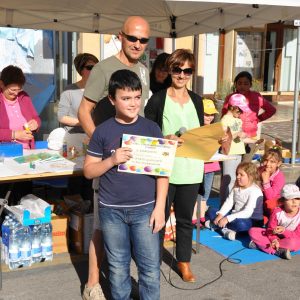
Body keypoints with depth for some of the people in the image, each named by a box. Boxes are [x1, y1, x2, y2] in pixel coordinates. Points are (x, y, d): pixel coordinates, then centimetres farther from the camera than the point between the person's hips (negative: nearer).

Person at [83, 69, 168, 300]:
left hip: (145, 209, 0)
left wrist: (160, 207, -6)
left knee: (151, 268, 6)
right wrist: (112, 160, -16)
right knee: (118, 267, 14)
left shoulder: (151, 128, -2)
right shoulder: (103, 131, -2)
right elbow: (88, 171, 1)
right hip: (112, 211, 1)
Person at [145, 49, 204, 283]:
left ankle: (184, 261, 31)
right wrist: (165, 140, -22)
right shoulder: (157, 100, -6)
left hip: (191, 169, 4)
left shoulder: (197, 101, 8)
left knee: (185, 218, 15)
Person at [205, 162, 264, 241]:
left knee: (240, 223, -42)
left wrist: (227, 219, -31)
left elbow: (247, 213, -27)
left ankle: (215, 225, -21)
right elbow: (228, 203, 2)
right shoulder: (236, 188, 6)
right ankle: (225, 230, -21)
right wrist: (220, 215, -16)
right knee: (211, 211, 2)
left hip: (251, 221, -8)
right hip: (235, 216, 8)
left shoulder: (255, 191, -19)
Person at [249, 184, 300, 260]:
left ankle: (260, 244, -29)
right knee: (252, 231, -15)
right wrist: (274, 240, -28)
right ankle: (278, 251, -29)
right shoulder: (277, 212, -11)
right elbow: (270, 229, -7)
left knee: (292, 242, -42)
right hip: (277, 238, 3)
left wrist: (284, 231, -32)